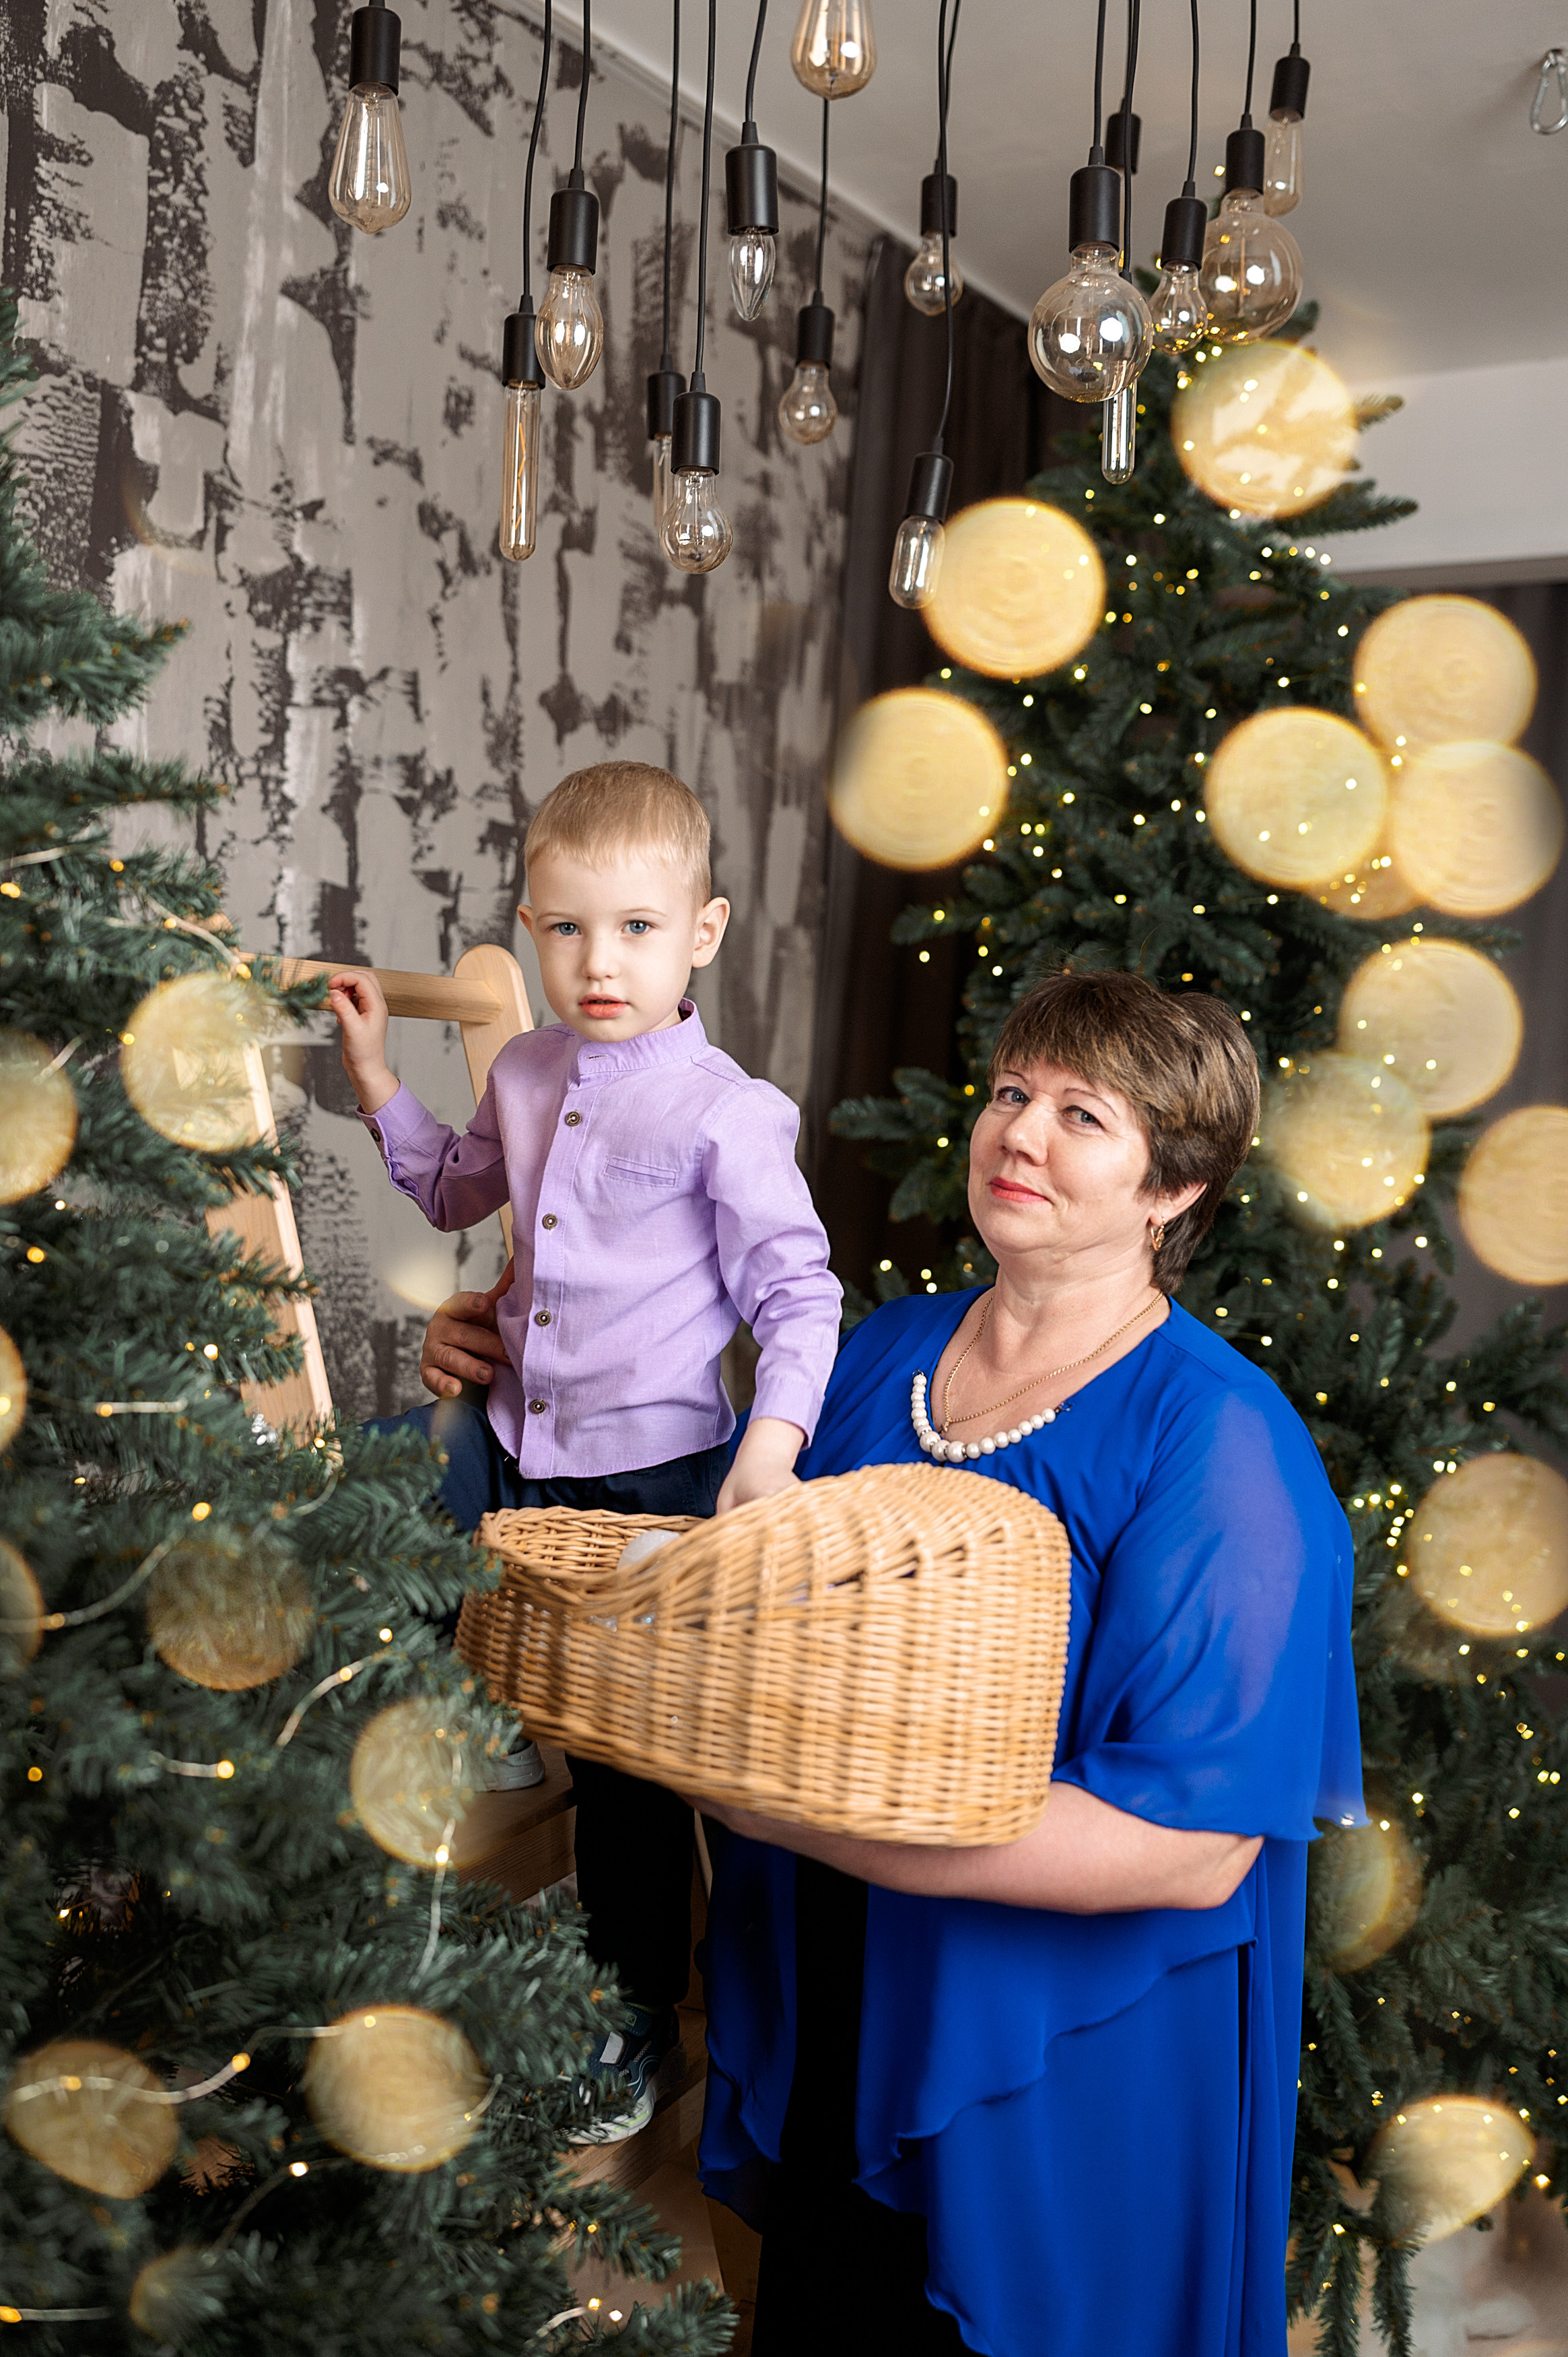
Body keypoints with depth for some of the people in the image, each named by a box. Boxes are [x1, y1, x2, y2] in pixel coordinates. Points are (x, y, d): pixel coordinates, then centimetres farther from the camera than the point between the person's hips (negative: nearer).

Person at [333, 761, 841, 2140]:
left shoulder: (724, 1115, -17)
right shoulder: (525, 1075, 3)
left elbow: (799, 1293, -13)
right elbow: (457, 1192, 22)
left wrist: (775, 1436, -27)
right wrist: (378, 1079, 10)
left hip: (652, 1476, -6)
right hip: (514, 1440, 6)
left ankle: (636, 2014, 31)